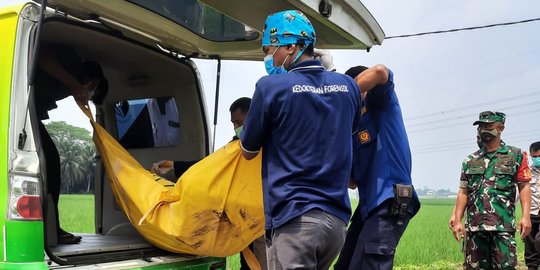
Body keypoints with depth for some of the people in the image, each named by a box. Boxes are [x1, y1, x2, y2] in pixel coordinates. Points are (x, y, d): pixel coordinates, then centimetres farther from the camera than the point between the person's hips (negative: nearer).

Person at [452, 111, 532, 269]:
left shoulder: (516, 156, 6)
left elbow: (524, 187, 1)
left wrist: (525, 216, -11)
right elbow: (463, 192, 12)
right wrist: (457, 220, 4)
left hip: (503, 226, -3)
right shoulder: (470, 160, 14)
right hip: (474, 226, 3)